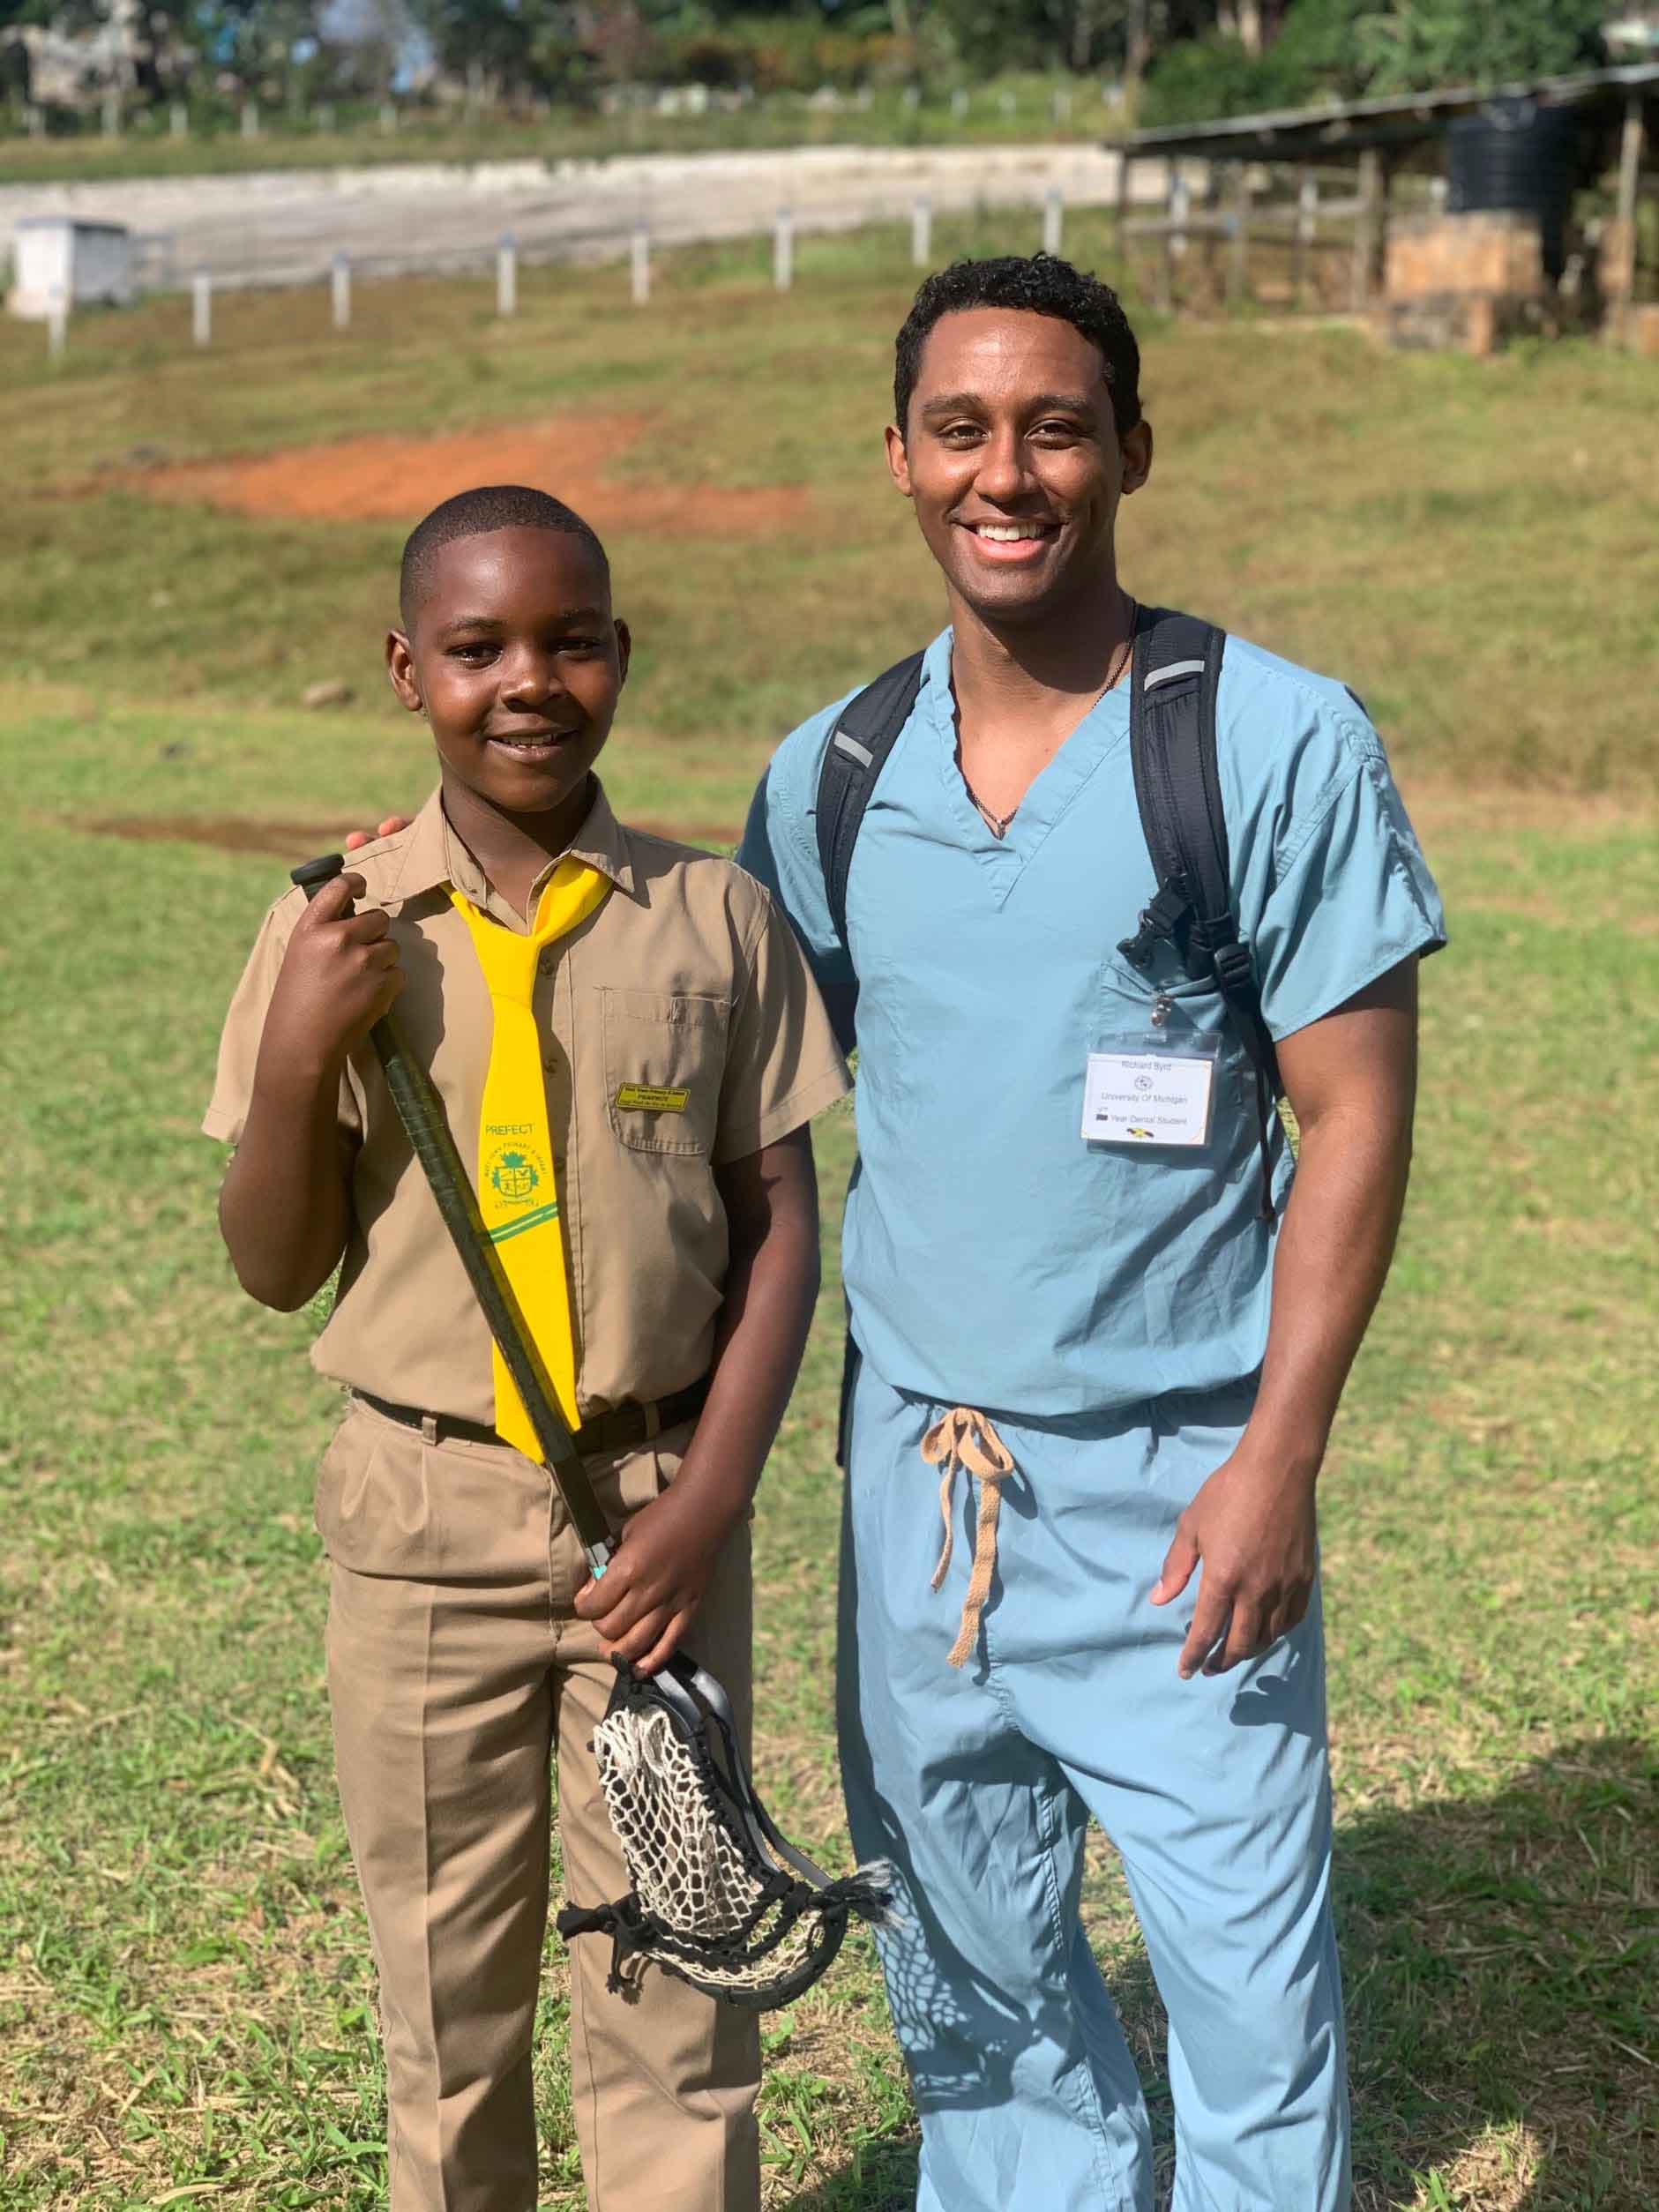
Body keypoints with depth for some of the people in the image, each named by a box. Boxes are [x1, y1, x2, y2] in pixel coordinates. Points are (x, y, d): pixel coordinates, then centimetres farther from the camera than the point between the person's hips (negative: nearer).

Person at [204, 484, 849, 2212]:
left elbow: (777, 1225, 1)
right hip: (421, 1511, 0)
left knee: (671, 1957, 7)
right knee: (444, 1968, 13)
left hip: (657, 1503, 0)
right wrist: (300, 1057, -16)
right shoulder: (335, 933, -2)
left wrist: (709, 1496, -9)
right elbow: (276, 1272, 1)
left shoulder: (716, 919, -2)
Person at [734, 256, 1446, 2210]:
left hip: (1174, 1480, -4)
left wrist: (1278, 1460, -13)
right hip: (912, 1469, 4)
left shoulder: (1282, 747, -9)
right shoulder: (826, 779, 3)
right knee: (967, 1975, 16)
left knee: (1250, 1968, 2)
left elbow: (1355, 1119, -8)